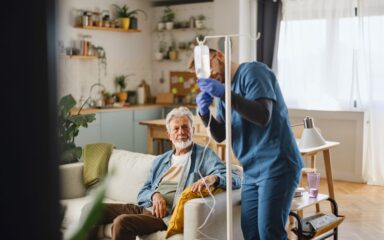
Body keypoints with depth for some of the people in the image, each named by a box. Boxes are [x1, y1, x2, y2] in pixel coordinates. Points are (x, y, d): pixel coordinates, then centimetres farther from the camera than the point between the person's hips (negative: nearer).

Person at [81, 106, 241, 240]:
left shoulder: (205, 156, 5)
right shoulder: (160, 161, 25)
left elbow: (235, 179, -7)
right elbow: (142, 193, 18)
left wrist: (213, 178, -30)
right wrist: (155, 195, -7)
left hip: (167, 215, -7)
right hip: (145, 207, 7)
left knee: (121, 222, -31)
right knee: (90, 209, -7)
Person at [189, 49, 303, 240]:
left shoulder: (252, 71, -8)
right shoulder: (225, 89, 17)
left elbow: (263, 116, -21)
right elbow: (220, 135, 15)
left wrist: (224, 94, -25)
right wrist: (205, 113, -4)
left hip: (276, 166, -8)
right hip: (252, 171, 9)